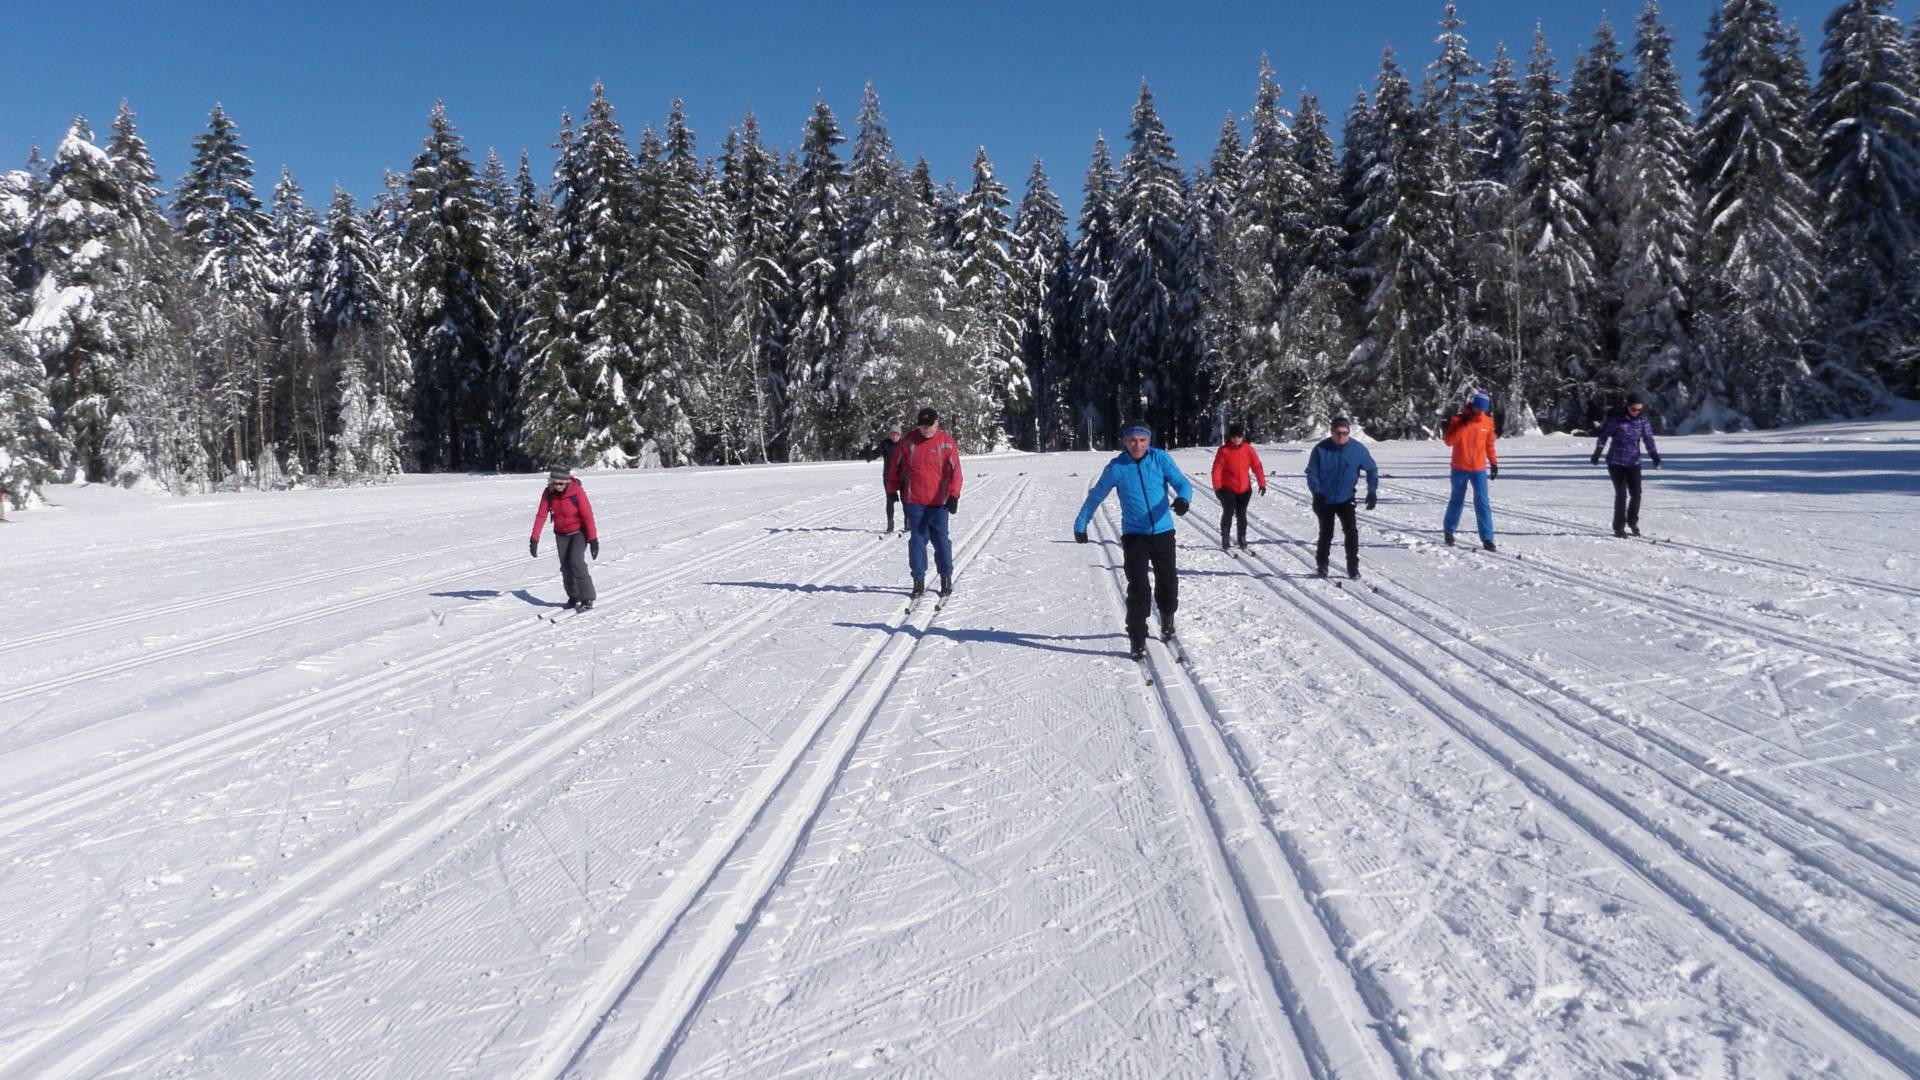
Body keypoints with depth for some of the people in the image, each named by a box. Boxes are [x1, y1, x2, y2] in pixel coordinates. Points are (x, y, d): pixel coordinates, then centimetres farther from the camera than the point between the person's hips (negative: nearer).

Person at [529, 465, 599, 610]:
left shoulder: (577, 492, -24)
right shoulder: (548, 493, -12)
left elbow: (587, 515, -24)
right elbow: (541, 515, -14)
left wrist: (593, 539, -27)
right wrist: (534, 539, -20)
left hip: (579, 532, -4)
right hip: (561, 534, 4)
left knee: (576, 561, -21)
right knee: (565, 566, 2)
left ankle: (587, 598, -16)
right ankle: (573, 597, 21)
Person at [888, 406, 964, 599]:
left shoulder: (947, 443, -3)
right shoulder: (908, 442, 1)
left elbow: (954, 471, -7)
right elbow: (896, 467, 12)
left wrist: (953, 496, -16)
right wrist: (892, 491, 15)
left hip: (939, 503, -1)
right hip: (914, 502, 1)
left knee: (941, 540, 2)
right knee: (917, 540, 2)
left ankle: (946, 578, 15)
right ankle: (919, 579, 9)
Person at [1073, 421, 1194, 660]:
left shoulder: (1160, 458, -4)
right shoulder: (1116, 467, -4)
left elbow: (1181, 482, -9)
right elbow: (1095, 496, 7)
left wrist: (1183, 498, -33)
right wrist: (1080, 524, 12)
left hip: (1163, 532, 1)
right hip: (1134, 535, -1)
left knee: (1168, 582, 10)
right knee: (1138, 588, -10)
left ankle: (1167, 618, 41)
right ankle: (1137, 638, 1)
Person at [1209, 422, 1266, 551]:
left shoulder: (1248, 449, -1)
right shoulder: (1224, 450, -8)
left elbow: (1257, 466, 2)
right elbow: (1217, 469, -8)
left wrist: (1262, 483, -1)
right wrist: (1217, 487, -14)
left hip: (1244, 489, 2)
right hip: (1227, 489, -2)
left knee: (1241, 515, 9)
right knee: (1228, 513, -8)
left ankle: (1242, 540, 22)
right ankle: (1224, 540, 4)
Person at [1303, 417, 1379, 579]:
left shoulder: (1357, 449, -8)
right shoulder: (1321, 449, -11)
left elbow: (1372, 469, 4)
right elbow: (1312, 472, -5)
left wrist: (1372, 491, -3)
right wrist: (1317, 492, -16)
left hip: (1346, 499, 0)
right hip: (1324, 500, 0)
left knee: (1351, 531, -13)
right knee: (1326, 533, 7)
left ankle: (1353, 567, -5)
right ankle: (1321, 565, 25)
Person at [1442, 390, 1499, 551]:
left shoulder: (1488, 421, 2)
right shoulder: (1457, 419, -7)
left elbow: (1489, 444, 12)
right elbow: (1449, 441, -15)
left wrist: (1494, 463, 11)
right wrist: (1462, 425, -22)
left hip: (1479, 469, 2)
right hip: (1460, 469, -2)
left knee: (1482, 503, -6)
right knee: (1457, 501, 11)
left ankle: (1487, 538, -6)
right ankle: (1449, 531, 30)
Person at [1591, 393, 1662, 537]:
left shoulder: (1643, 421, -1)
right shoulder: (1617, 419, -9)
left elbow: (1648, 439, -7)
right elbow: (1604, 434, 0)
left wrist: (1654, 455, -21)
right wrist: (1598, 452, -2)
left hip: (1634, 462, 3)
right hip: (1616, 462, -3)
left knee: (1636, 494, 0)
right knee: (1621, 494, -7)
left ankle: (1632, 521, 25)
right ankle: (1619, 527, 4)